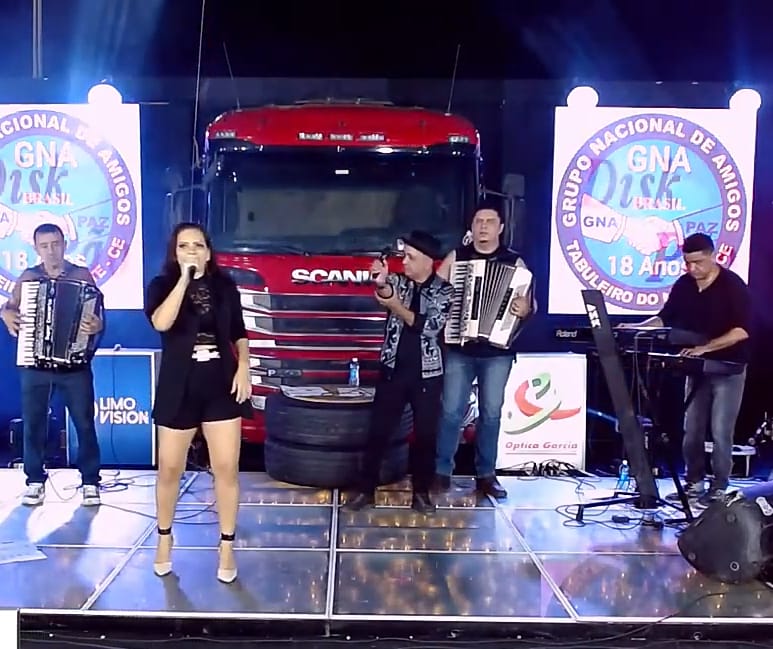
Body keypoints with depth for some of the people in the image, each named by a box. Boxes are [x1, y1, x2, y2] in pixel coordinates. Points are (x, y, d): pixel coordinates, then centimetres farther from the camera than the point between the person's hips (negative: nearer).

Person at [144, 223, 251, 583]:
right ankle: (164, 538, 33)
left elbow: (239, 334, 12)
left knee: (226, 469, 0)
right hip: (179, 388, -1)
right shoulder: (162, 285, -1)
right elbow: (161, 322, -22)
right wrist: (184, 277, -21)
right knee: (169, 469, 10)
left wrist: (243, 368, -2)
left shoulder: (225, 286, 5)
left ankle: (226, 547, 14)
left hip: (221, 386, 1)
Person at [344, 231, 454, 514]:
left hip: (427, 374, -1)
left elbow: (430, 327, -15)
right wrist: (381, 283, -45)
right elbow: (386, 291, -21)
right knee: (378, 431, 4)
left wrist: (397, 307, -21)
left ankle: (421, 492, 21)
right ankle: (366, 490, 15)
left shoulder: (444, 291, -2)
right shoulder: (398, 281, 3)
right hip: (393, 370, 1)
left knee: (425, 434, 6)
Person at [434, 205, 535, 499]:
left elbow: (530, 303, 2)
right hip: (459, 348, 0)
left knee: (491, 413, 6)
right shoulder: (456, 257, 7)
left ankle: (486, 474, 17)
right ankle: (442, 471, 11)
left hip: (498, 351, 0)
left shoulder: (515, 262, 5)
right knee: (451, 411, 0)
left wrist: (525, 309, -20)